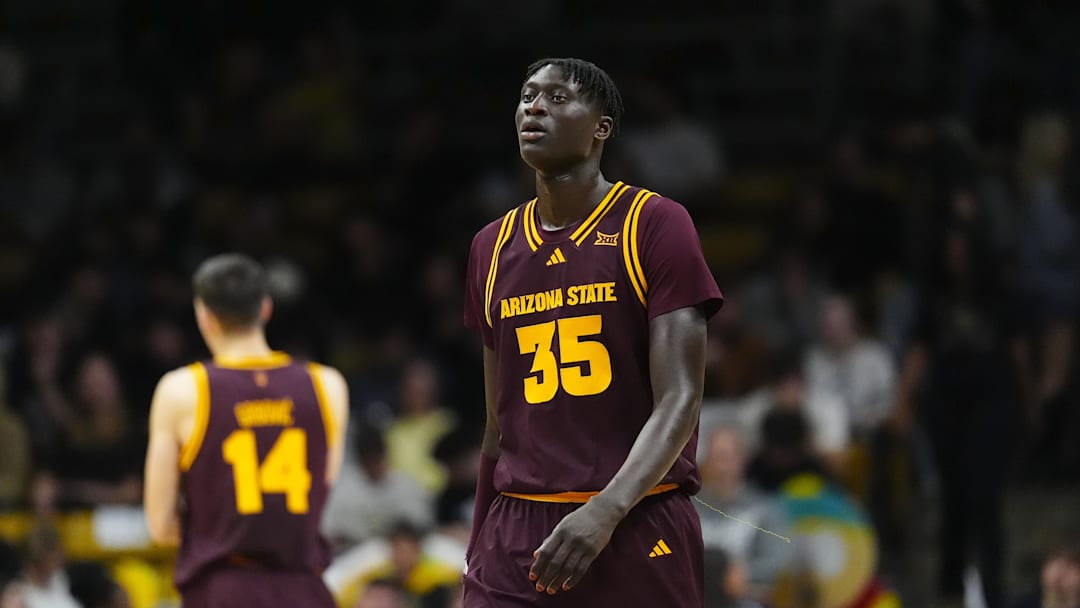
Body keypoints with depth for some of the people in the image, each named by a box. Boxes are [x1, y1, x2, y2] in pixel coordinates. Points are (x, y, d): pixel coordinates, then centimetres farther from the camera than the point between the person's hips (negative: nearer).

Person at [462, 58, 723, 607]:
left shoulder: (654, 225, -3)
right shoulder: (493, 247, 13)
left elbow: (678, 401, -10)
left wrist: (605, 512, -24)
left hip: (636, 530, -4)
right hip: (517, 536, 4)